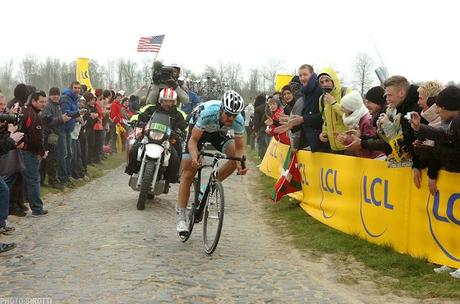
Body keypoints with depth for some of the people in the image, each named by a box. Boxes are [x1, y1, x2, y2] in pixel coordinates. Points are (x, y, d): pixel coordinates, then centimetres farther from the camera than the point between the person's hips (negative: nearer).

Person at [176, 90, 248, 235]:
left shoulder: (238, 121, -31)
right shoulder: (208, 113, -41)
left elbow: (239, 148, -22)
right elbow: (193, 140, -34)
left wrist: (240, 163, -42)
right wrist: (195, 157, -53)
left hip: (219, 131, 3)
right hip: (198, 128, -3)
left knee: (235, 157, -22)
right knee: (188, 173, -8)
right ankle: (181, 217, -1)